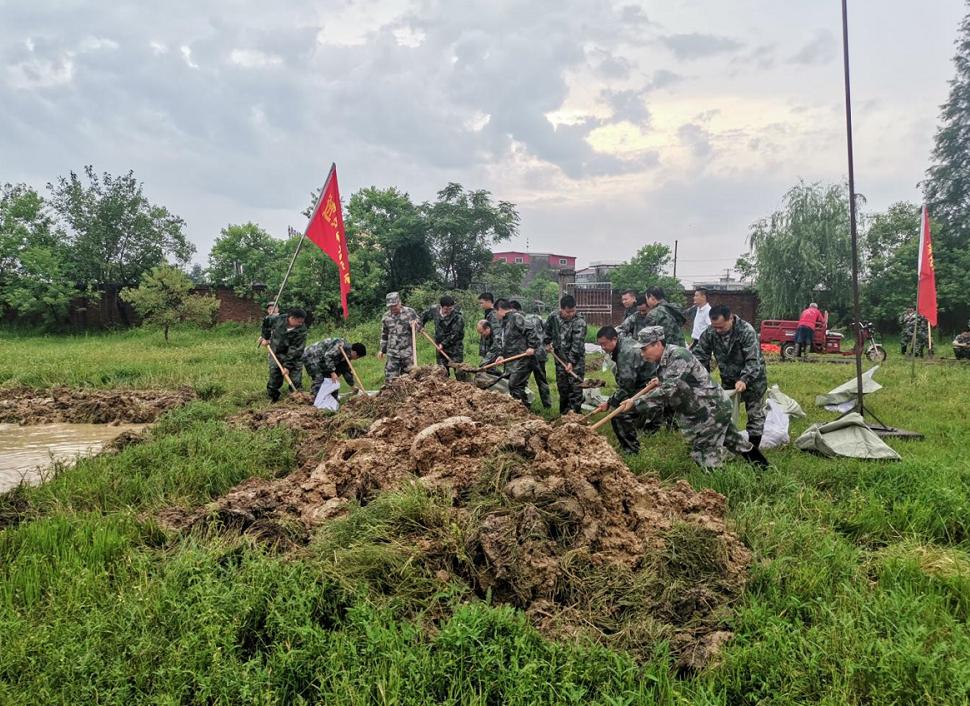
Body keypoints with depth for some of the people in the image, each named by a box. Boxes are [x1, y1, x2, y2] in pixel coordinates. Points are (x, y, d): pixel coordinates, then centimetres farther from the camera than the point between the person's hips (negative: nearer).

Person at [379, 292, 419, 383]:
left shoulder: (410, 312, -1)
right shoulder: (386, 317, 8)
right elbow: (384, 335, 18)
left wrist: (414, 325, -18)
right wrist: (382, 350, 17)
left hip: (407, 352, -2)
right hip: (392, 353, 2)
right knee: (390, 377, -3)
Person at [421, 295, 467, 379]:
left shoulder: (458, 317, -20)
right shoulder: (434, 310, -3)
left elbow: (455, 335, -18)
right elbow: (425, 314, 20)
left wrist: (444, 344, -17)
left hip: (455, 348, -5)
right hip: (440, 347, 5)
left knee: (459, 372, -8)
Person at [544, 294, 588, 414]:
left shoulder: (580, 322, -19)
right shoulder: (553, 317, -6)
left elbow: (577, 344, -24)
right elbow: (547, 330, 17)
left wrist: (571, 362, -28)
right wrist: (547, 343, 10)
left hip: (576, 359, -4)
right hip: (560, 358, 4)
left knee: (575, 386, -6)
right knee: (562, 386, 12)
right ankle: (564, 413, 24)